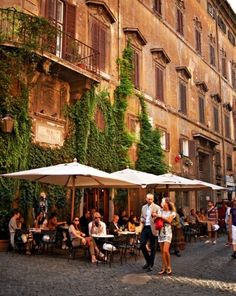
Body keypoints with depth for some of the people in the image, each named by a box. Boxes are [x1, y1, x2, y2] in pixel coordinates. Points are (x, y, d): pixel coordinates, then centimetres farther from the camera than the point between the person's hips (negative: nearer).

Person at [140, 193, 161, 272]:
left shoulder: (157, 207, -2)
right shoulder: (143, 207, 14)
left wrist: (155, 216, -26)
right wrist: (141, 220, 0)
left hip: (152, 228, -4)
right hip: (145, 228, 5)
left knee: (152, 247, 2)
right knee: (142, 245, -2)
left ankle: (150, 265, 14)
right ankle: (148, 261, 20)